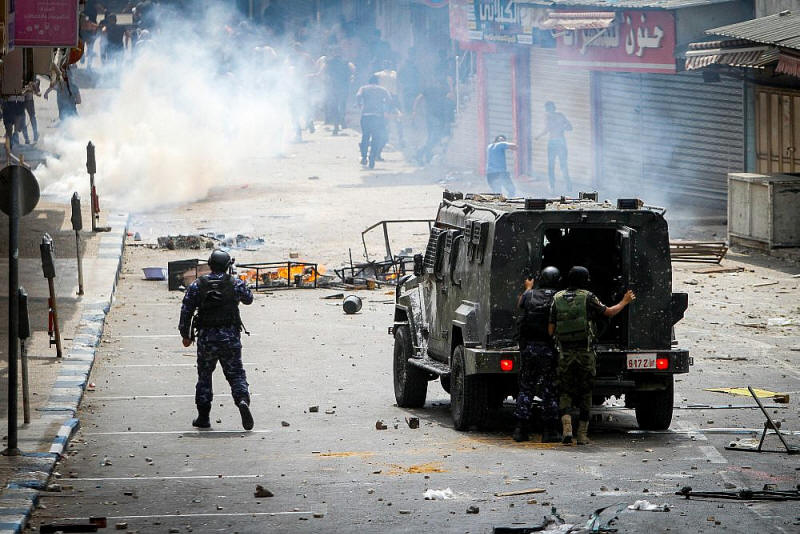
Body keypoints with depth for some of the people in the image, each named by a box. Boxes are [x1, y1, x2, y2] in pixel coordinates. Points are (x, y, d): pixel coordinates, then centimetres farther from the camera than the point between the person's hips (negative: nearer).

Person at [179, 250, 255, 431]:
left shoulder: (197, 285, 0)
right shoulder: (236, 284, -1)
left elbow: (186, 311, 1)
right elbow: (248, 299, 17)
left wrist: (185, 335, 11)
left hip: (206, 338, 0)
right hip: (230, 337, 0)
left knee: (204, 375, 14)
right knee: (235, 373, 4)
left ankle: (203, 416, 14)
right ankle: (243, 400, -24)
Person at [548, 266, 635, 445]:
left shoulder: (557, 299, 5)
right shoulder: (587, 297, -4)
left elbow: (550, 330, 4)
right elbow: (609, 312, 4)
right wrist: (624, 302, 21)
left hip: (564, 354, 2)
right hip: (585, 353, -2)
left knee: (565, 393, 8)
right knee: (585, 394, 8)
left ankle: (567, 429, -13)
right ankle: (582, 435, 10)